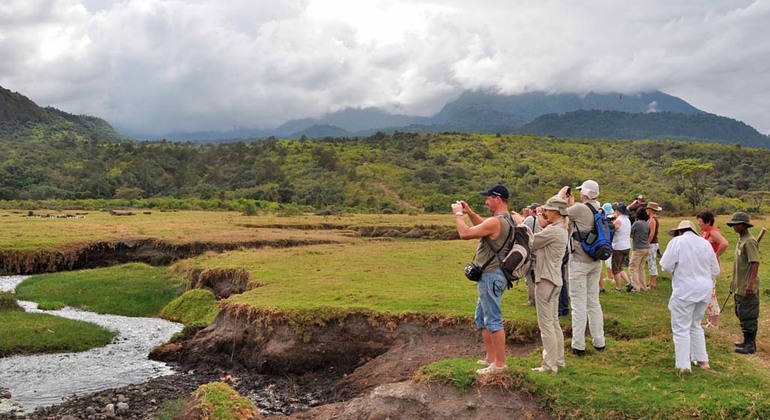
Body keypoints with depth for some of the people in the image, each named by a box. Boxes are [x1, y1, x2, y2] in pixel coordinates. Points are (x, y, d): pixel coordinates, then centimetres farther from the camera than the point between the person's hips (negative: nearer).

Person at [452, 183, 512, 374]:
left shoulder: (496, 222, -22)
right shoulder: (506, 220, 10)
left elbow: (465, 233, -22)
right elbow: (483, 226, 29)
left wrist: (458, 214, -6)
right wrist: (470, 213, 17)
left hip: (490, 276, -11)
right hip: (490, 275, 11)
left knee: (494, 320, -4)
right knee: (482, 319, 19)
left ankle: (500, 363, 2)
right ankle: (490, 358, 26)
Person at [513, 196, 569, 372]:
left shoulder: (553, 230, -19)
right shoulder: (561, 230, 13)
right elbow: (538, 243, 10)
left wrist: (520, 223, 1)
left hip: (546, 280, -11)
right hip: (554, 280, 11)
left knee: (546, 324, -4)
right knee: (554, 322, 17)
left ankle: (550, 365, 2)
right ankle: (558, 360, 25)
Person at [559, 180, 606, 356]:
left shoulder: (579, 208, -17)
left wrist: (561, 195, 7)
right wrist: (571, 203, 23)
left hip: (579, 262, -7)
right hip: (596, 262, 7)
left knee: (579, 303, -2)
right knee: (594, 301, 15)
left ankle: (578, 346, 2)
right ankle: (599, 342, 23)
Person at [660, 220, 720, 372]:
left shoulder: (677, 241, -7)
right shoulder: (705, 243, 9)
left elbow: (666, 266, -12)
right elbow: (715, 270, 13)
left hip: (684, 291, -6)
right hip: (704, 290, 6)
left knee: (681, 328, 1)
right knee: (696, 325, 22)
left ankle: (683, 366, 0)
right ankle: (702, 360, 28)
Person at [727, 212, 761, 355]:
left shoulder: (749, 241, -17)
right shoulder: (741, 240, 12)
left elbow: (755, 263, -23)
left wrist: (751, 283, -28)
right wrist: (735, 282, 23)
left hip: (747, 288, -10)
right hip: (740, 286, 10)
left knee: (748, 316, -3)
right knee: (741, 314, 18)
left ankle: (750, 345, 5)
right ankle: (748, 342, 29)